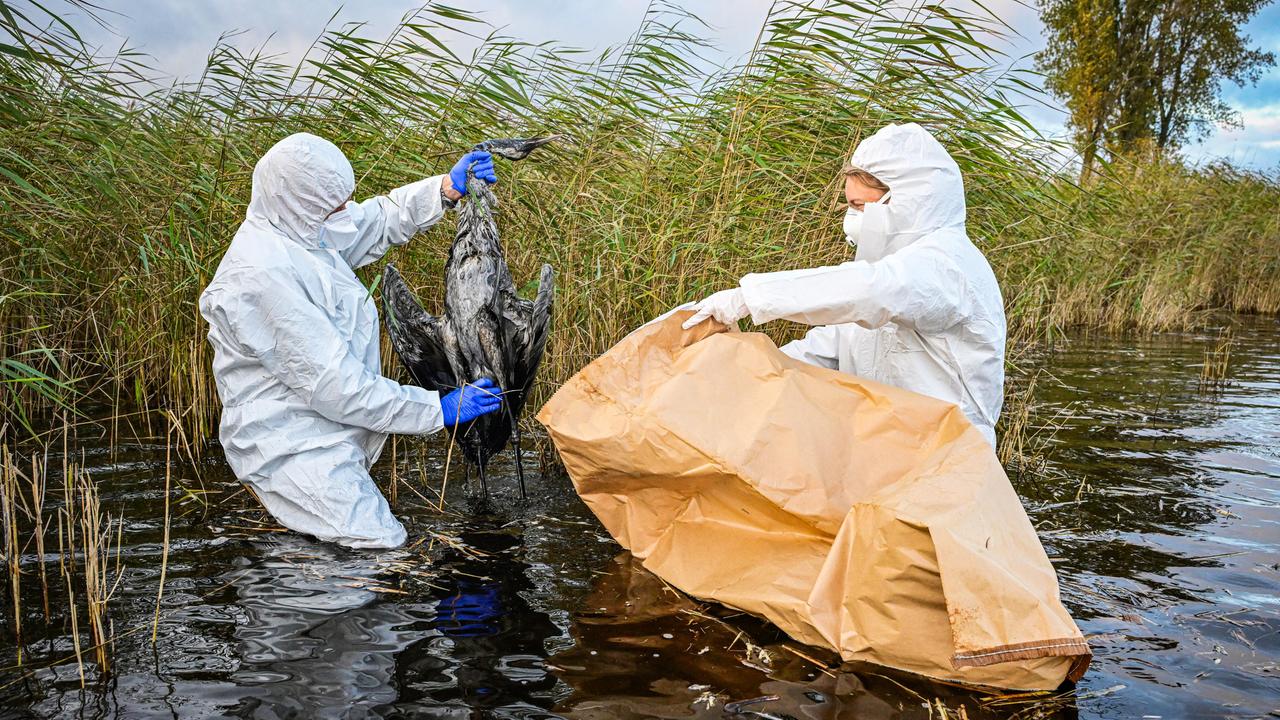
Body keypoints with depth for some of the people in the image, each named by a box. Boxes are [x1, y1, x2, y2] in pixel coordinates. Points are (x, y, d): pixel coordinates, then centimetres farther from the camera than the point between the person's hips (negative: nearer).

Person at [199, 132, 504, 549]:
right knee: (381, 545, -17)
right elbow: (333, 385, -25)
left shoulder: (299, 226, 3)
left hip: (327, 432, 9)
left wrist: (448, 187, 7)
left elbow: (379, 220, 21)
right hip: (291, 447, -9)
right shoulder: (263, 275, -25)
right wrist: (438, 409, -20)